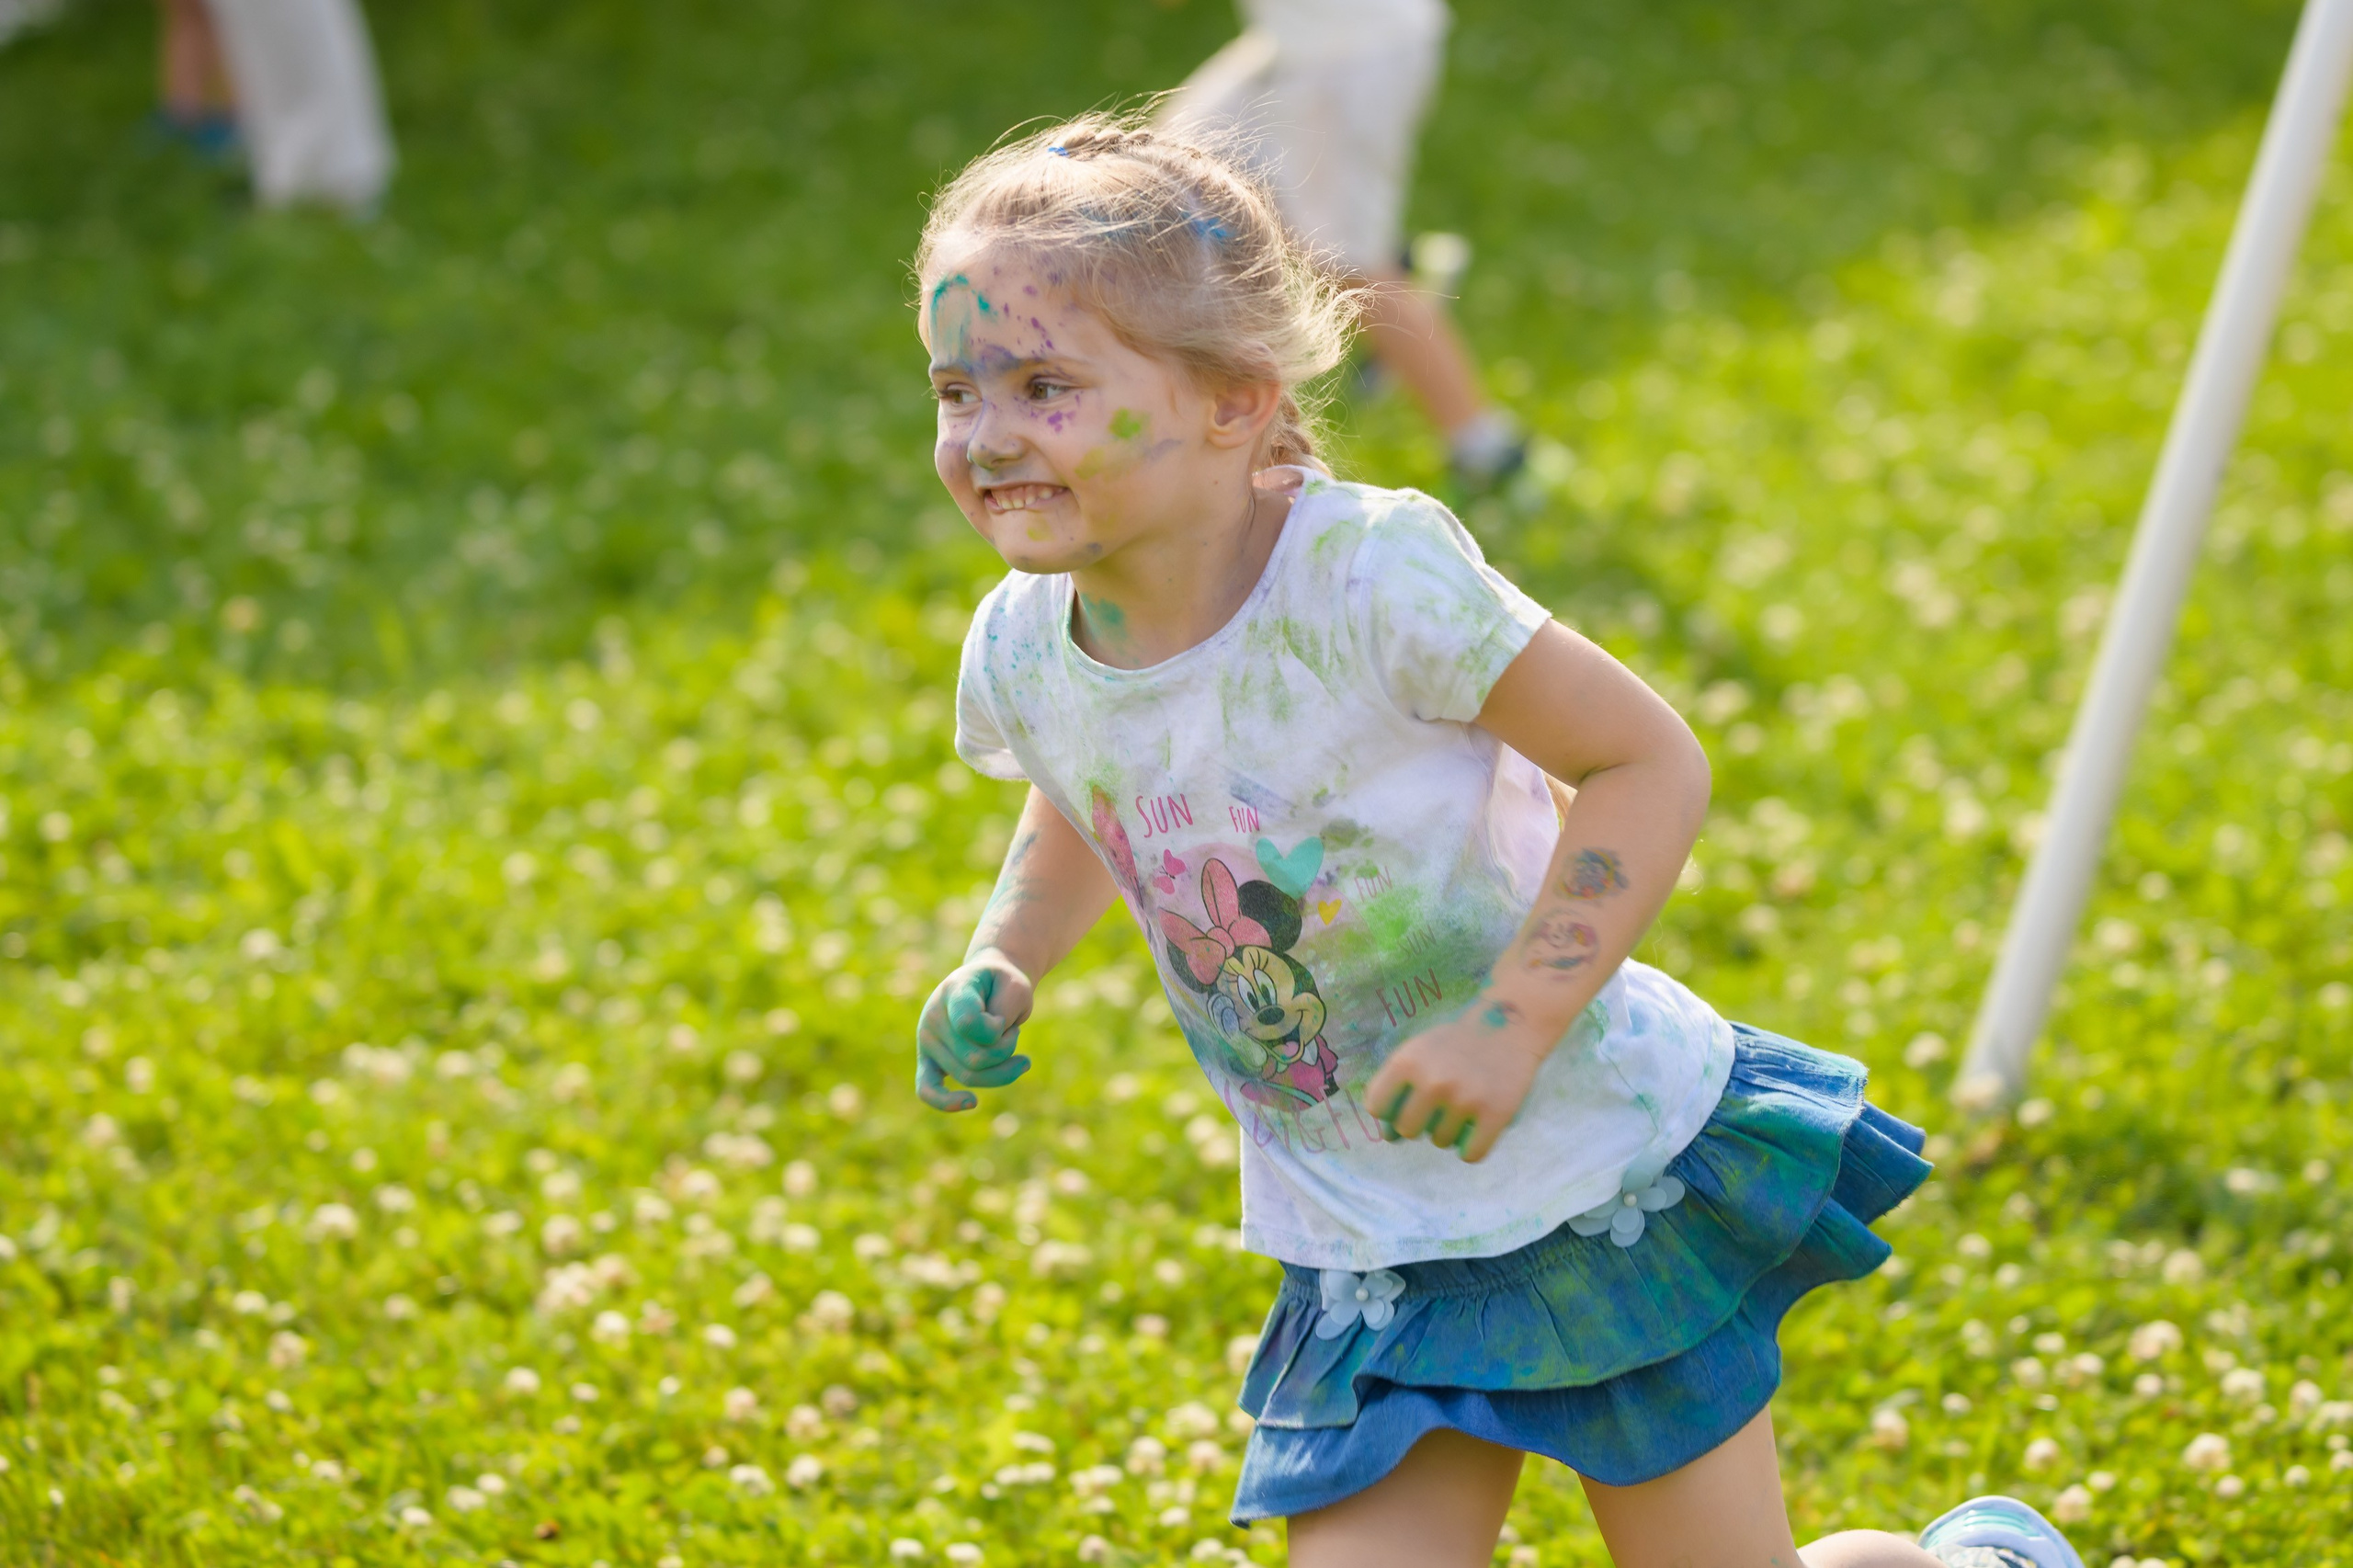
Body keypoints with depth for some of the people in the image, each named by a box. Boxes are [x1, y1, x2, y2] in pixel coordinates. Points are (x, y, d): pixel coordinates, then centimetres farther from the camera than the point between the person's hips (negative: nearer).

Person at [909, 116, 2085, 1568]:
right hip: (1366, 1261, 5)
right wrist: (1000, 971, 0)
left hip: (1602, 1186, -5)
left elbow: (1652, 762, -20)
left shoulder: (1369, 577, -25)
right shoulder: (1024, 655, -6)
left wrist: (1512, 1021, -28)